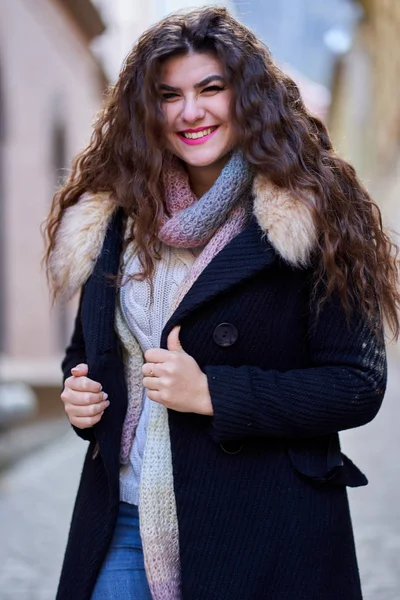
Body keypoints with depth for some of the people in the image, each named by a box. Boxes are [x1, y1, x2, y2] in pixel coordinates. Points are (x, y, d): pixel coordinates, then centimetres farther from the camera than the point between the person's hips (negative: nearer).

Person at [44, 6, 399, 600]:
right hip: (123, 523, 4)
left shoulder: (313, 216, -8)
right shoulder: (117, 220, 8)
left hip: (263, 531, -4)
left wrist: (212, 393, -18)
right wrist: (80, 388, -1)